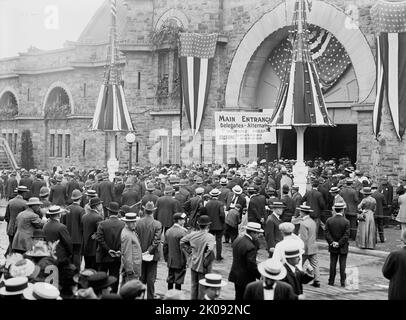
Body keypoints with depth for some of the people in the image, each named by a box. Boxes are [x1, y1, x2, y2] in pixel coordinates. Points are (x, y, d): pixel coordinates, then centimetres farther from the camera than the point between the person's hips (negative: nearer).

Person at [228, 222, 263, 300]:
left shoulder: (237, 240, 1)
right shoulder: (250, 247, -27)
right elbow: (252, 266, -24)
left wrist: (256, 241, -4)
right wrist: (260, 276, -10)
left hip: (235, 275, 9)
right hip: (245, 279, -8)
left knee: (239, 297, 20)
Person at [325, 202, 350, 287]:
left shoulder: (329, 220, -5)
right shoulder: (346, 222, -13)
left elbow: (327, 233, -7)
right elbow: (346, 235, -15)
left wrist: (332, 242, -7)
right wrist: (339, 243, -11)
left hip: (333, 248, 2)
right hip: (343, 248, -2)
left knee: (332, 264, 10)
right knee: (342, 264, 6)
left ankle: (331, 281, 13)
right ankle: (343, 282, 9)